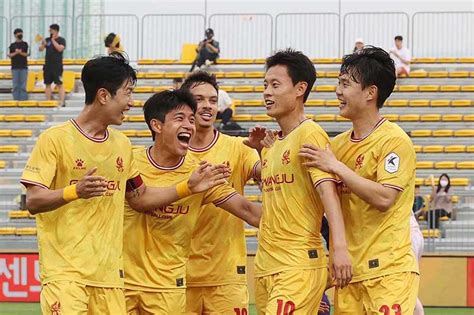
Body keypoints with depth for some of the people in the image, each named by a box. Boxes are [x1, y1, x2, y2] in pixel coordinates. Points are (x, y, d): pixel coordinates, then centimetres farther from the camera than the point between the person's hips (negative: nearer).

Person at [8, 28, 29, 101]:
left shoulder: (25, 44, 6)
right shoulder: (12, 45, 6)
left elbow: (25, 54, -2)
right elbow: (10, 55, 1)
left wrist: (19, 52, -19)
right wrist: (16, 52, -16)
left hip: (24, 67, 0)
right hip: (15, 67, 0)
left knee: (23, 84, -2)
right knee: (16, 84, 0)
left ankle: (23, 98, 0)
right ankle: (16, 98, 4)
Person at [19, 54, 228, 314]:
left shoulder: (122, 144, 16)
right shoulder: (55, 139, -4)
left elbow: (138, 198, 26)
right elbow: (33, 201, -9)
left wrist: (188, 188, 17)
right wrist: (76, 191, -26)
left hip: (109, 272, 6)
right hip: (64, 271, -6)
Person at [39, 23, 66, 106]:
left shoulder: (61, 40, -2)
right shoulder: (47, 40, 11)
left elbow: (60, 48, -19)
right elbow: (40, 49, 7)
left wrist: (53, 40, -15)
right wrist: (43, 44, -14)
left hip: (57, 66, -6)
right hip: (47, 65, 6)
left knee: (59, 84, -9)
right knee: (47, 84, 7)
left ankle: (62, 102, -12)